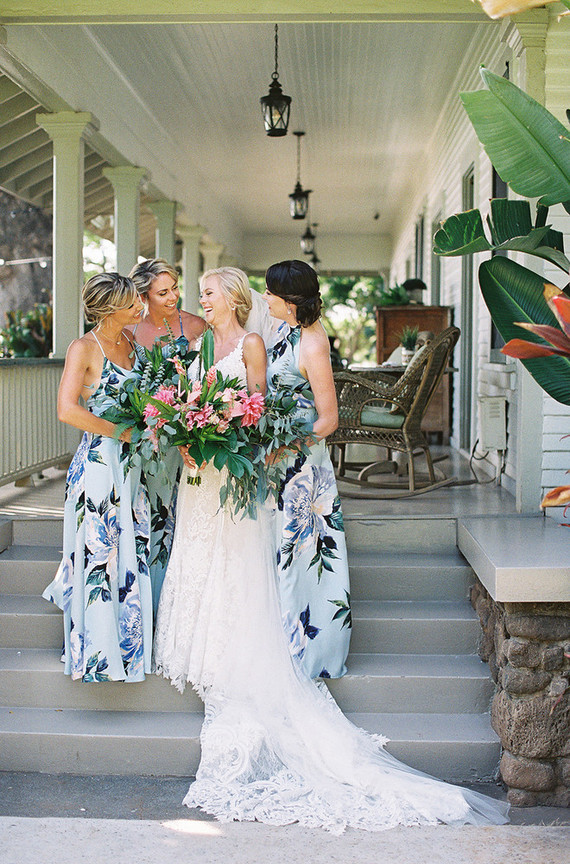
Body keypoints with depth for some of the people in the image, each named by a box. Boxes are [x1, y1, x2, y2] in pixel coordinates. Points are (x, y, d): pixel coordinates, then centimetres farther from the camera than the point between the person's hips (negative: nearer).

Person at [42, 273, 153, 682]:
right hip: (99, 462, -7)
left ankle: (127, 643, 25)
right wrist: (125, 433, -17)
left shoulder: (131, 341, 10)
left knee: (130, 555, 12)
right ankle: (98, 648, 13)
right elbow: (68, 410, -21)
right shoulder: (84, 349, -10)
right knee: (100, 557, 0)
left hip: (131, 464, 7)